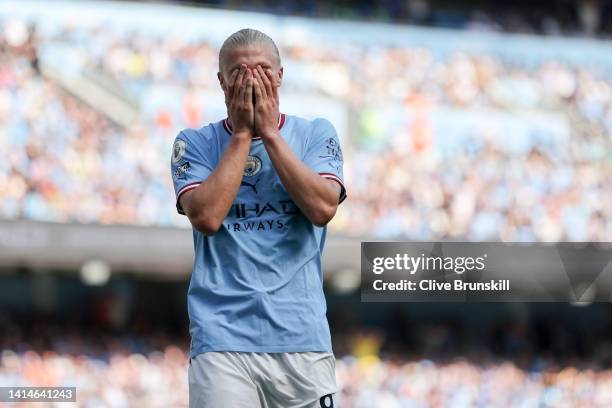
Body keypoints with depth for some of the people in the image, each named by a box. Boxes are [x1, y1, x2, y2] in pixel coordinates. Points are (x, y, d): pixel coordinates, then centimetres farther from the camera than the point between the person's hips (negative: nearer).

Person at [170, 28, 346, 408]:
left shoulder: (316, 134, 10)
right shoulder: (195, 143, 8)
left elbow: (322, 209, -7)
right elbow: (206, 217, -9)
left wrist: (269, 132, -4)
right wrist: (241, 134, -4)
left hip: (302, 334, 1)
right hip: (223, 336, -1)